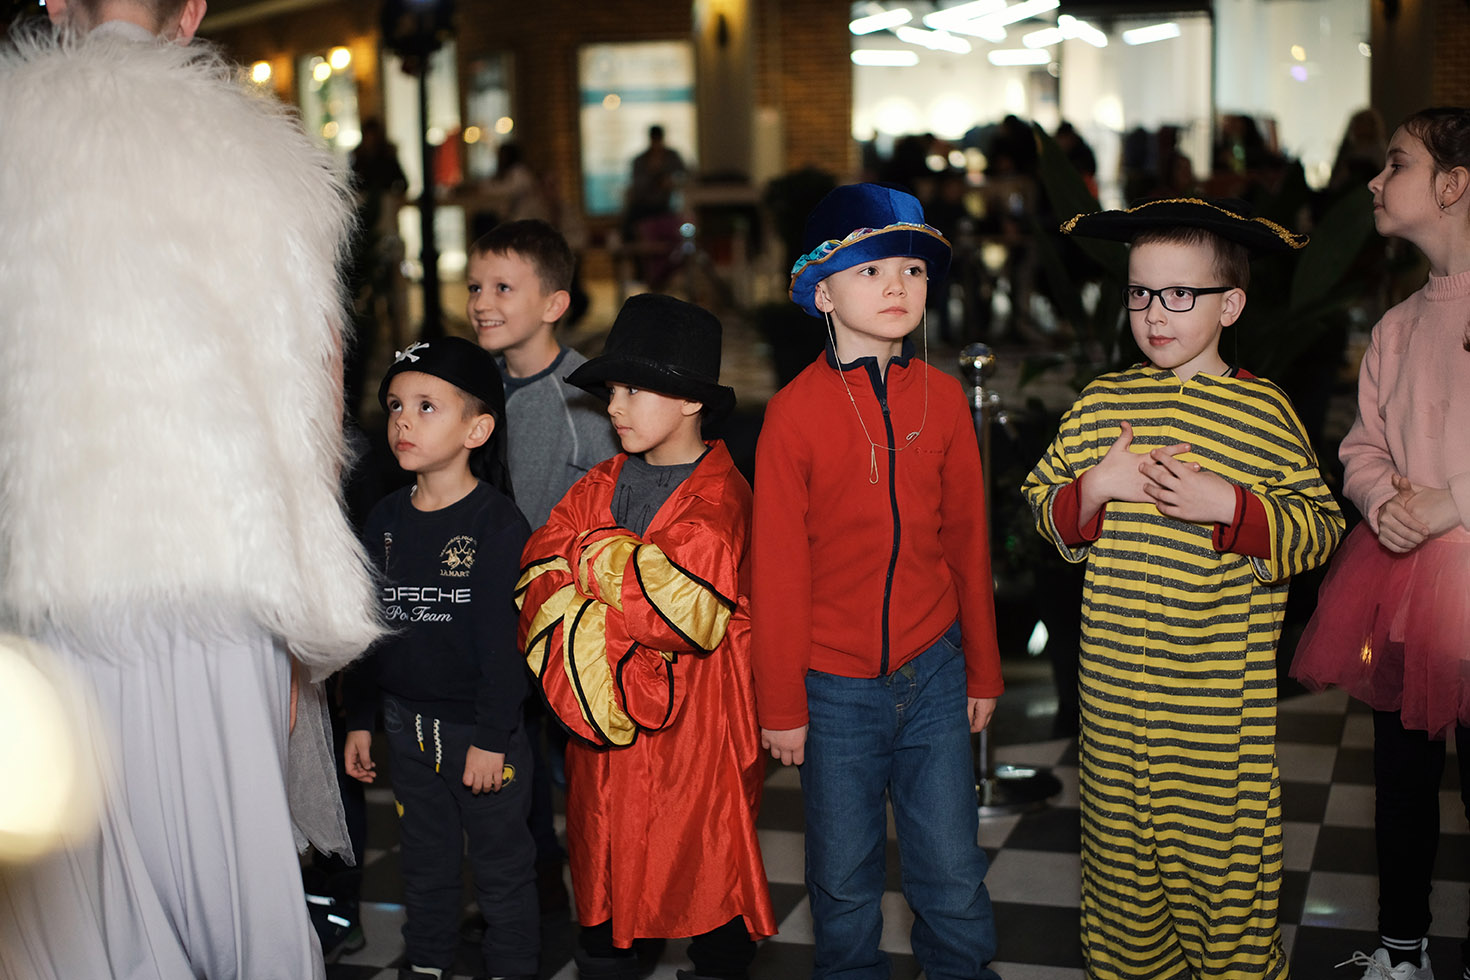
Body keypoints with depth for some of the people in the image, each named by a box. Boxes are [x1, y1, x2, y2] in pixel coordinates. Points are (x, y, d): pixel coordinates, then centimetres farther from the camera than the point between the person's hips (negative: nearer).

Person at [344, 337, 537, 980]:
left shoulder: (498, 523, -13)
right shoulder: (386, 519, 4)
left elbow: (502, 641, -15)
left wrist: (493, 736, -16)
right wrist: (359, 719, 11)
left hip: (481, 727, -5)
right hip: (407, 725, 5)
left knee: (502, 863, 8)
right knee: (424, 857, 19)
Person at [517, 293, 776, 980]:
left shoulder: (720, 496, -11)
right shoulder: (599, 488, 9)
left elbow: (687, 608, -24)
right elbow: (541, 582, 0)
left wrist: (596, 559, -14)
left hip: (698, 730, -5)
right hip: (605, 727, 6)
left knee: (710, 869, 5)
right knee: (603, 862, 13)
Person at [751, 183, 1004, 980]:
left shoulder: (942, 397, -1)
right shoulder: (795, 410, -10)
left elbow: (967, 541, 7)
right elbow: (777, 569, -6)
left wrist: (982, 669, 11)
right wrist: (781, 704, -3)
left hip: (932, 674, 2)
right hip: (834, 686, -2)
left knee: (953, 876, 10)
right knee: (843, 881, 12)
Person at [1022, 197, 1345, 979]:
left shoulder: (1262, 411, -4)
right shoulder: (1099, 402, 6)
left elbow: (1321, 527, -5)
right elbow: (1042, 505, 11)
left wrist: (1227, 504, -18)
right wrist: (1094, 487, -9)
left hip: (1219, 691, -3)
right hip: (1113, 680, 3)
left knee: (1220, 840, 4)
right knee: (1119, 834, 13)